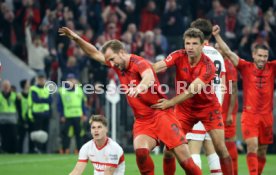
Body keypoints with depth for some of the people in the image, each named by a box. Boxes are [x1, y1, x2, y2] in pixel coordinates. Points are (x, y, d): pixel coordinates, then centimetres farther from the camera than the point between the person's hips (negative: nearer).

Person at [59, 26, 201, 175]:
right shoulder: (118, 64, 6)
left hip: (161, 115, -5)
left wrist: (141, 87, -61)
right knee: (140, 151, -25)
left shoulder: (138, 63, -16)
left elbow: (149, 77, -39)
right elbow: (95, 53, 20)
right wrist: (76, 38, 9)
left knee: (184, 157, -12)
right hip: (142, 121, 6)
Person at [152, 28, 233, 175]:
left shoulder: (208, 66, -23)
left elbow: (192, 91, -33)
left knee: (221, 149, -8)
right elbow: (158, 66, -30)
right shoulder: (179, 56, -14)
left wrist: (171, 102, -45)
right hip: (184, 109, 2)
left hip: (208, 107, -2)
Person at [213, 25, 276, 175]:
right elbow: (228, 52, -6)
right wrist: (217, 36, -13)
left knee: (262, 151, 9)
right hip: (249, 114, -3)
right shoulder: (245, 67, -2)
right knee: (252, 146, -16)